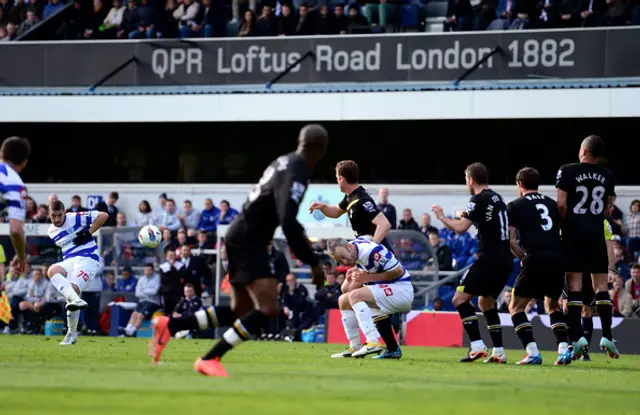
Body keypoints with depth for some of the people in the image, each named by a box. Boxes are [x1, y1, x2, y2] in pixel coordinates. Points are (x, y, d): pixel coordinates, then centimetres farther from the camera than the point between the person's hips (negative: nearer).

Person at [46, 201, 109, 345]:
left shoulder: (76, 219, -5)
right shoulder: (51, 232, 15)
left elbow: (103, 216, -7)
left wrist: (88, 233, -9)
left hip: (88, 259, -6)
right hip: (69, 261, 6)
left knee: (73, 289, -24)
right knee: (52, 271, -29)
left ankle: (72, 333, -13)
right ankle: (76, 300, -44)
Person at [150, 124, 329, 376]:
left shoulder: (286, 162, 9)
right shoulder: (295, 175, -20)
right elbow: (288, 224, -28)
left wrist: (299, 238, 28)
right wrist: (313, 263, -22)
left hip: (241, 239, 10)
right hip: (249, 241, -10)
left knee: (240, 312, 15)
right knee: (268, 308, -18)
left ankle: (169, 325, 17)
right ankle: (210, 359, -14)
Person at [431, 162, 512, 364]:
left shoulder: (479, 200, -10)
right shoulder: (496, 198, 17)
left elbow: (460, 228, -14)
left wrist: (442, 217, 2)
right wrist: (468, 217, 29)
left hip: (490, 257, -9)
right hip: (505, 260, 9)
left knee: (460, 298, -5)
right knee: (486, 302, 22)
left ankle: (477, 346, -16)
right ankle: (499, 352, 15)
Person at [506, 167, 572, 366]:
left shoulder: (515, 206, 7)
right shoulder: (552, 204, 19)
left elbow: (511, 240, 2)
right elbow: (563, 232, 17)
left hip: (536, 258, -5)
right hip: (558, 257, 5)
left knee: (516, 306, 9)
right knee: (552, 305, 25)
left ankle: (533, 353, -7)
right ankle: (564, 349, 7)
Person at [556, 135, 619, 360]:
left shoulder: (567, 171, -6)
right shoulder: (607, 175, 6)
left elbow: (561, 204, -11)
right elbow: (608, 207, 13)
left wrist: (564, 222, 5)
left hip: (574, 232, -3)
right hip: (596, 234, 3)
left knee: (574, 283, -1)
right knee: (601, 285, 6)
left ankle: (577, 337, -8)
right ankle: (607, 336, 1)